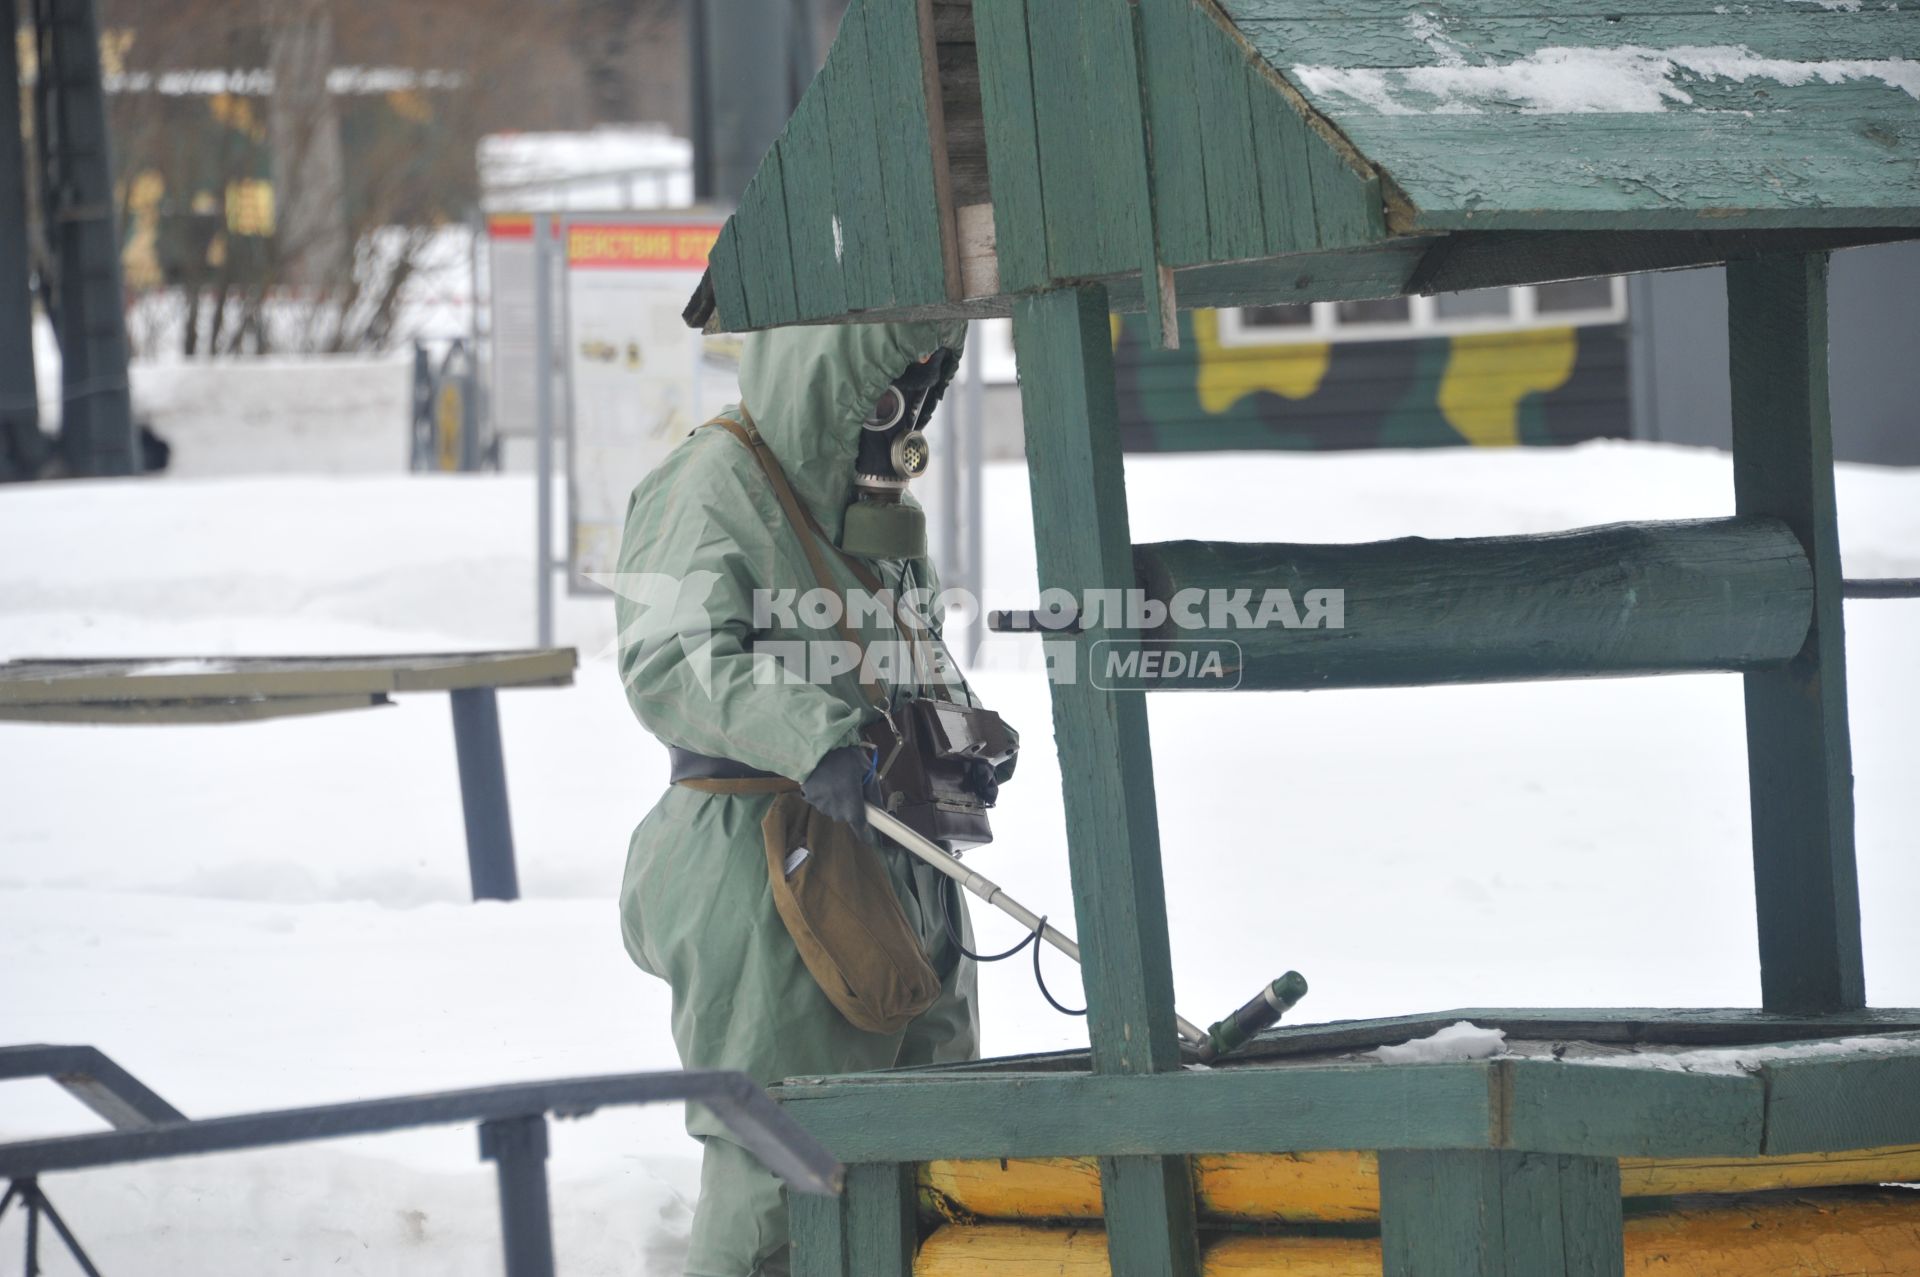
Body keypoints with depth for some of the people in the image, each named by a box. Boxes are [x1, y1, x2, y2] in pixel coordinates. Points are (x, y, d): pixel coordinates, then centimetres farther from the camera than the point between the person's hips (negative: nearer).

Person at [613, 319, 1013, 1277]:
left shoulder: (878, 495, 16)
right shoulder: (711, 486, -11)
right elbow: (669, 665, -23)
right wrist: (815, 741, -35)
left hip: (894, 852, 9)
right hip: (764, 849, -8)